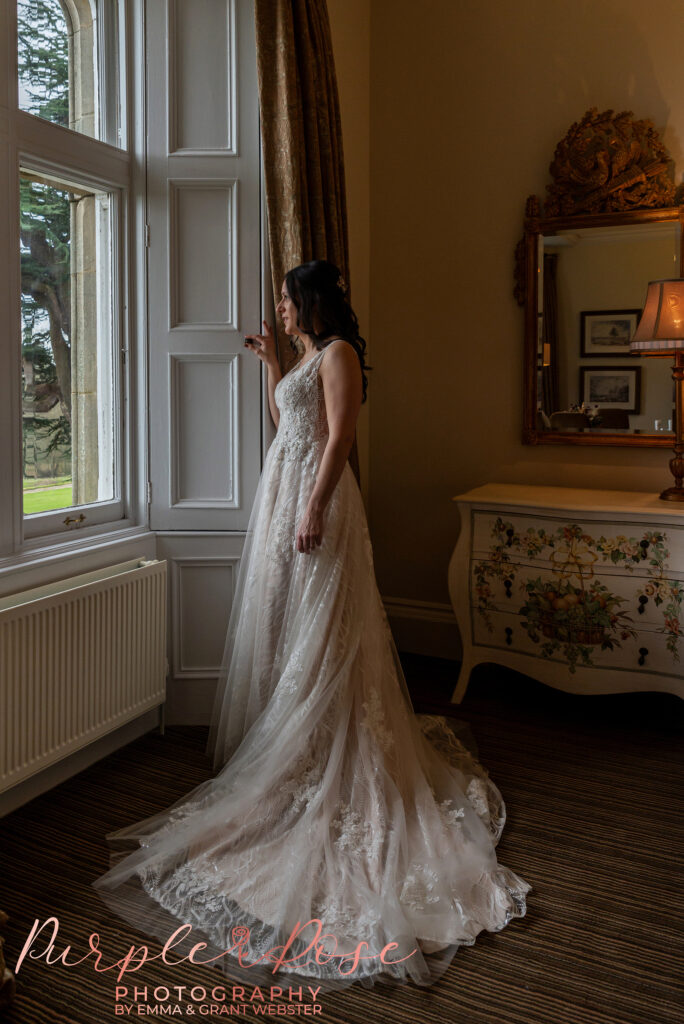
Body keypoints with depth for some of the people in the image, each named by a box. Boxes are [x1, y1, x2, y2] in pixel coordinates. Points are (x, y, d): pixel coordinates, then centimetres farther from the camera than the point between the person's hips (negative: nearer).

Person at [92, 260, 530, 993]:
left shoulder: (339, 353, -9)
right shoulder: (308, 356, 20)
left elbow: (338, 437, -18)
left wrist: (315, 510, -25)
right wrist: (270, 363, 25)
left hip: (315, 491, -10)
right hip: (283, 489, 10)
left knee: (317, 630, -5)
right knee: (281, 622, 14)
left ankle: (317, 762, 4)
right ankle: (281, 748, 27)